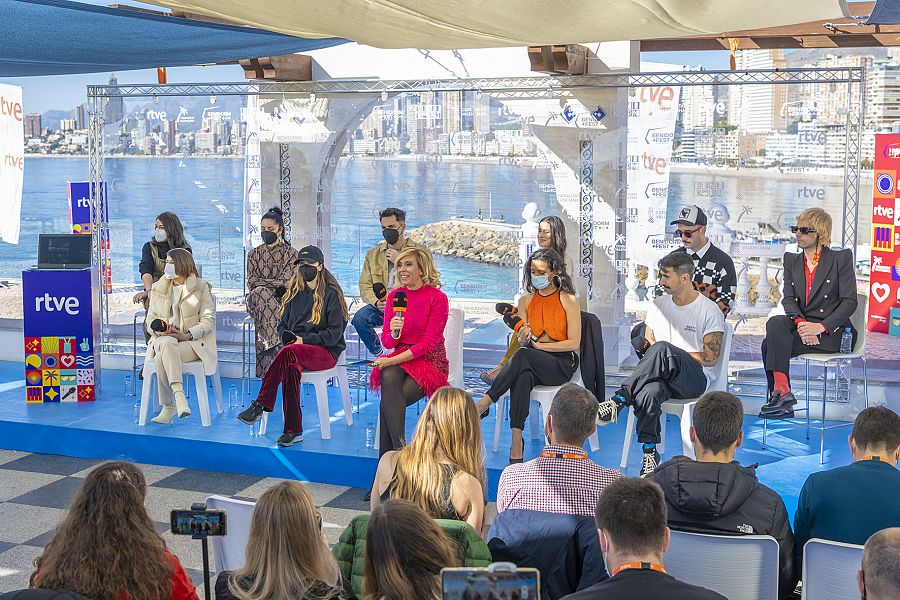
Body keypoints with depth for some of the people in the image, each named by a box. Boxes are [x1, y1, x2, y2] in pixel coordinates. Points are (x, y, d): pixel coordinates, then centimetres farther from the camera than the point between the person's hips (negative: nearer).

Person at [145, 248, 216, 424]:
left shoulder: (201, 287, 5)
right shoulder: (158, 288, 19)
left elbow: (208, 320, -1)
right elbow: (150, 318, 17)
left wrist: (187, 335, -17)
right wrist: (157, 330, -8)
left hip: (192, 342, -3)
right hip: (163, 339, 3)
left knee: (162, 358, -35)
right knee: (167, 344, -38)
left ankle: (168, 406, -30)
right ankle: (179, 395, -45)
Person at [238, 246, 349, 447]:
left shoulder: (331, 293, 0)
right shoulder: (294, 292, 18)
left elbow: (335, 333, -7)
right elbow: (282, 324, 20)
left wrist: (304, 340, -16)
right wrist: (287, 336, -5)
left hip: (326, 351, -4)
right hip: (296, 349, 4)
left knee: (288, 353, -36)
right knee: (292, 367, -35)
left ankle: (259, 406, -36)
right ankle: (293, 431, -36)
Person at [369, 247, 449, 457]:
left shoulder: (438, 298, -7)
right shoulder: (394, 296, 8)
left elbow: (428, 342, -12)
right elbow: (386, 342, 8)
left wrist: (392, 360, -19)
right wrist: (393, 334, -18)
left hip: (430, 359, -3)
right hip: (399, 358, 3)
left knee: (389, 400, -27)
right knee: (388, 377, -33)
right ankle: (399, 448, -35)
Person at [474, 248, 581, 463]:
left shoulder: (568, 300, 0)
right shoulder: (526, 301, 14)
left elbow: (574, 343, -5)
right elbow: (521, 343, 14)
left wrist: (537, 345, -10)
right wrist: (524, 339, -12)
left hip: (561, 364, -3)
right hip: (531, 364, 3)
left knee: (523, 355, -35)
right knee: (523, 377, -36)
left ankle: (482, 405, -32)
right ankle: (516, 442, -43)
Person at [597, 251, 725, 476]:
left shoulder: (710, 310, 0)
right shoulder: (658, 304, 16)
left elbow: (711, 358, -5)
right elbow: (647, 343, 17)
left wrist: (671, 356, -7)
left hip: (696, 379, -4)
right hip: (661, 375, 4)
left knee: (662, 349, -38)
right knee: (649, 392, -38)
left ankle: (618, 400, -38)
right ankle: (649, 454, -30)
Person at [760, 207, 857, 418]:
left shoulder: (841, 258, 1)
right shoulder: (791, 261, 15)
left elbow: (849, 302, -7)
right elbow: (788, 299, 3)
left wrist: (821, 327, -19)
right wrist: (800, 322, -18)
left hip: (833, 332, -5)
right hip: (802, 327, 5)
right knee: (776, 323, -28)